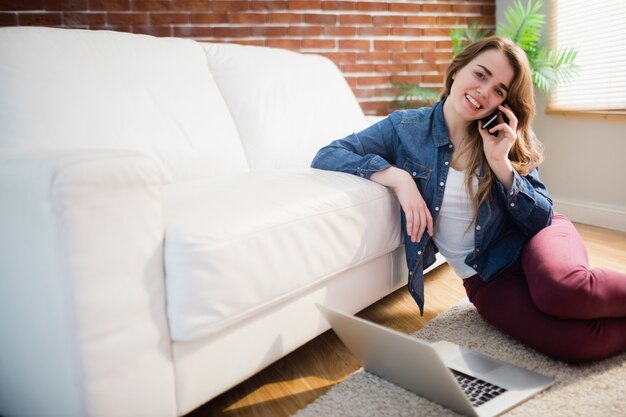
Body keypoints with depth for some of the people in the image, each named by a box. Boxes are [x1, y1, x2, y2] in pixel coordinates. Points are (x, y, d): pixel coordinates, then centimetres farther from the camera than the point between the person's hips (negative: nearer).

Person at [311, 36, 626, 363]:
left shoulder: (511, 138, -2)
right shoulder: (405, 128, -5)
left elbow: (542, 220, -4)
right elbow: (326, 156, -9)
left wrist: (501, 162, -20)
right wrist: (397, 176, -22)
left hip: (530, 243, 1)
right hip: (486, 277, -1)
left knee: (562, 289, -38)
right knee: (574, 341, -30)